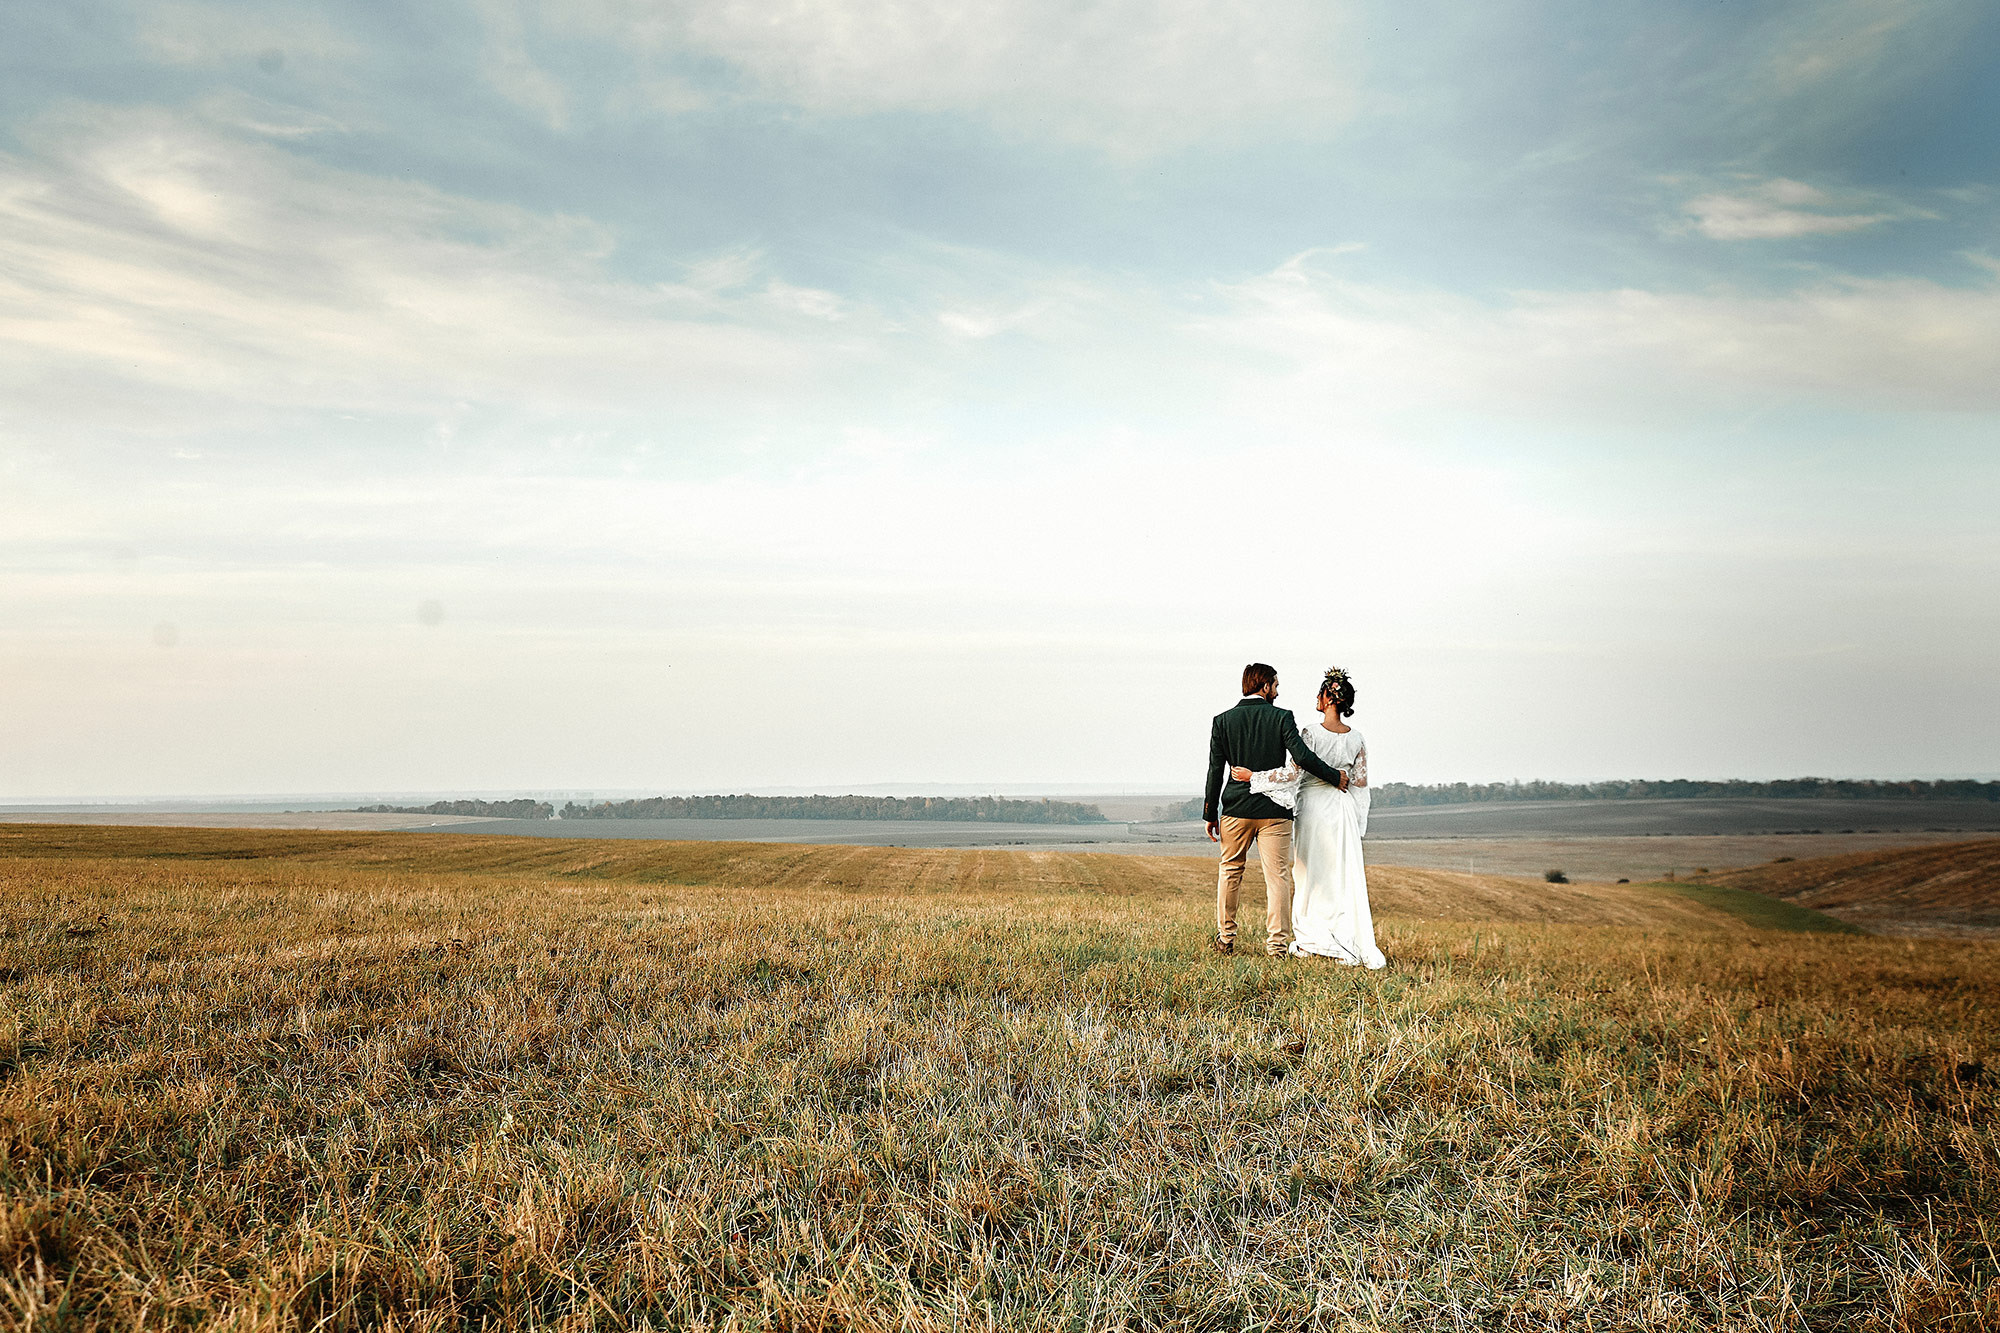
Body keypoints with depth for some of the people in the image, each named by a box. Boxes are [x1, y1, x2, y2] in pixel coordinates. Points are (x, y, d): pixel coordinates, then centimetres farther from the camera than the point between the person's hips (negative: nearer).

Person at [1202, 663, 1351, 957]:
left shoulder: (1223, 720, 2)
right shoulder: (1282, 718, -4)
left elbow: (1215, 771, 1)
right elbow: (1302, 756, -14)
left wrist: (1210, 814, 5)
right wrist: (1335, 777, -2)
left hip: (1236, 810, 2)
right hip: (1274, 811, -2)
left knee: (1230, 871, 17)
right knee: (1277, 876, 3)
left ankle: (1225, 938, 21)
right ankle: (1277, 943, 0)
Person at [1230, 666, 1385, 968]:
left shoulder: (1311, 733, -14)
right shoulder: (1356, 739, 1)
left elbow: (1293, 773, -19)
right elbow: (1360, 783, 6)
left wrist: (1253, 776, -13)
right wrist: (1357, 822, 16)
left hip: (1312, 807, -4)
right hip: (1343, 812, 4)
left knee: (1309, 874, 7)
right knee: (1343, 875, 8)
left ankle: (1309, 941, 12)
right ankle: (1350, 941, 5)